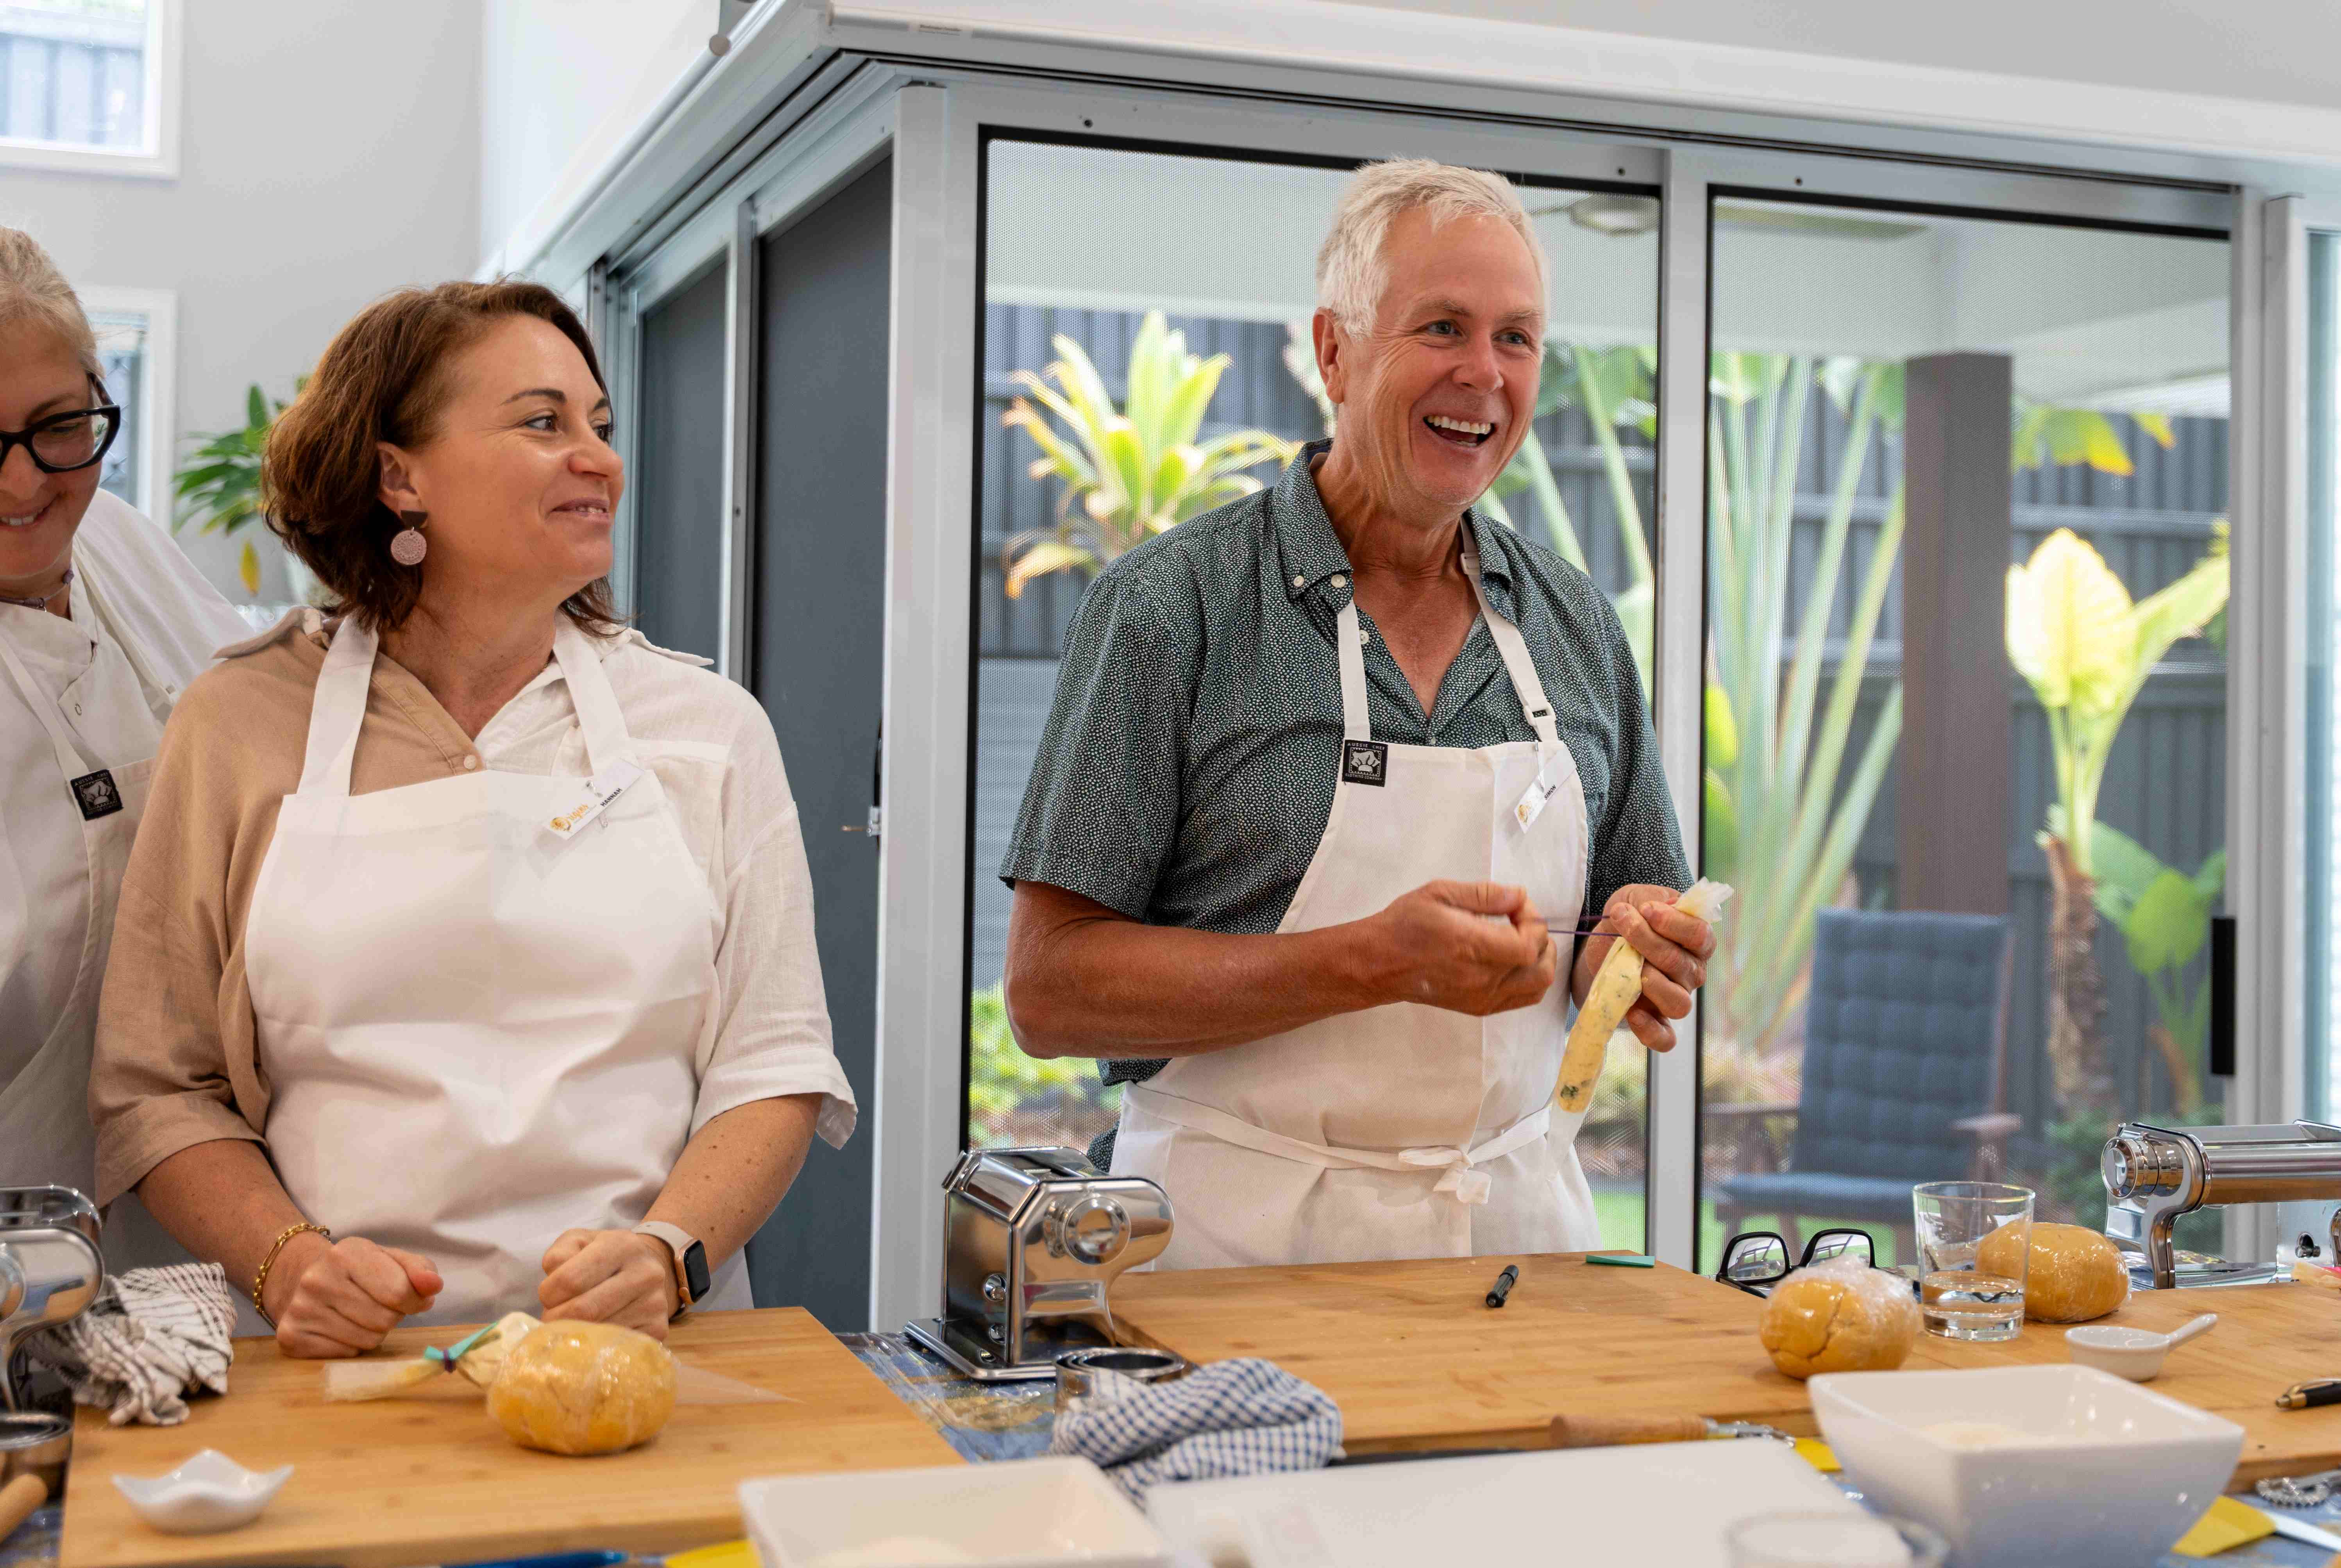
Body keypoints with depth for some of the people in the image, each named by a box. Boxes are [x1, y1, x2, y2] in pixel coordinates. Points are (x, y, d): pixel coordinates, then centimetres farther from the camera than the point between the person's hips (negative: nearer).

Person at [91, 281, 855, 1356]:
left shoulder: (709, 727, 10)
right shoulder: (239, 726, 8)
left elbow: (775, 1066, 7)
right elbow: (158, 1089, 9)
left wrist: (669, 1252, -11)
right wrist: (289, 1262, -9)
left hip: (643, 1352, 0)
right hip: (344, 1364, 0)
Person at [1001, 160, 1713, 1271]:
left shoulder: (1575, 626, 8)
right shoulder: (1170, 606, -8)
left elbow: (1635, 916, 17)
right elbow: (1051, 986, -12)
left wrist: (1637, 955, -6)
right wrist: (1375, 963, -20)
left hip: (1517, 1221, 5)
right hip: (1241, 1240, -4)